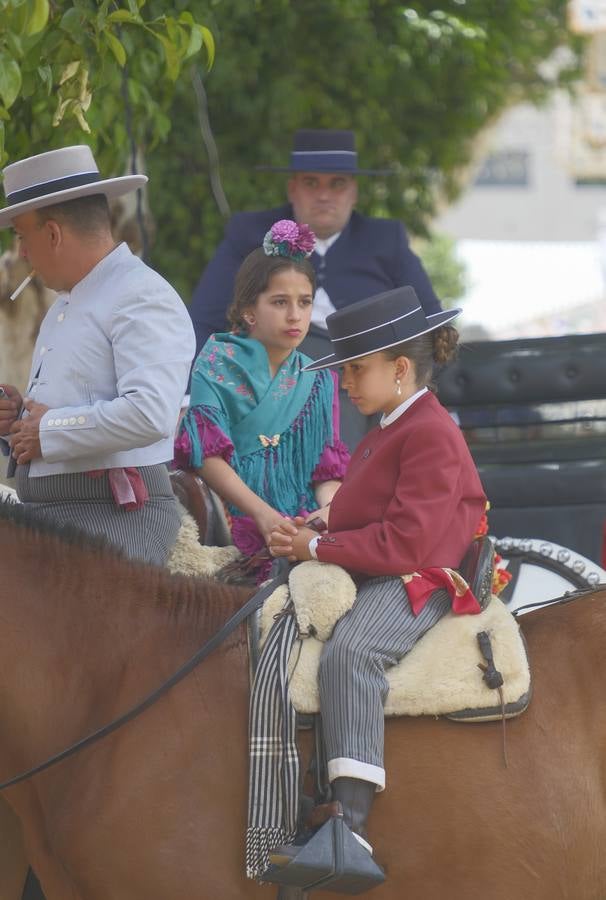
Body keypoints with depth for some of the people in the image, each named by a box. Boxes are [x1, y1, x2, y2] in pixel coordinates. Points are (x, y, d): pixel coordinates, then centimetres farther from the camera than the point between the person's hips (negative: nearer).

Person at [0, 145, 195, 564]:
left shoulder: (142, 298, -10)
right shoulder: (64, 305, 25)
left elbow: (151, 414, -25)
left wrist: (49, 431, -15)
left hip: (112, 518, -10)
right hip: (41, 515, 10)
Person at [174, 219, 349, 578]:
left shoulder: (318, 380, 16)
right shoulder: (217, 364, 4)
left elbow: (329, 467, 11)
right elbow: (208, 455, -6)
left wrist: (328, 511, -12)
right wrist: (263, 514, -17)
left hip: (302, 520, 4)